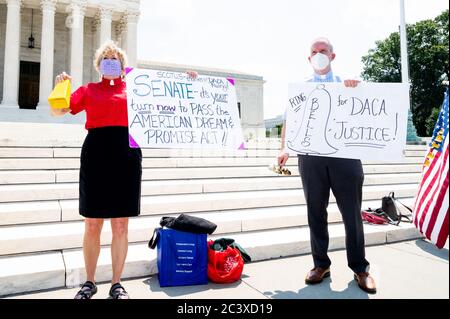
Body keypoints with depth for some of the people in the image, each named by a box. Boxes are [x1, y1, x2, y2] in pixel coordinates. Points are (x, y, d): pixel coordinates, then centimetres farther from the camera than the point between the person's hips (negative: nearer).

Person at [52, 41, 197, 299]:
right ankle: (90, 282, 23)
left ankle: (117, 284, 19)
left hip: (127, 155, 0)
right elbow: (57, 111, 14)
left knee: (121, 225, 4)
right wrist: (59, 86, -2)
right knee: (92, 225, 5)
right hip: (96, 154, 0)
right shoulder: (89, 90, 15)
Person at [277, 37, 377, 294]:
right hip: (311, 157, 1)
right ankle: (321, 264, 21)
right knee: (316, 213, 7)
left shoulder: (348, 85, 12)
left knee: (352, 213, 3)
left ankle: (360, 268, 18)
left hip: (344, 155, -1)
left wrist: (355, 91, -10)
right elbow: (289, 119, 11)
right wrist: (284, 148, 1)